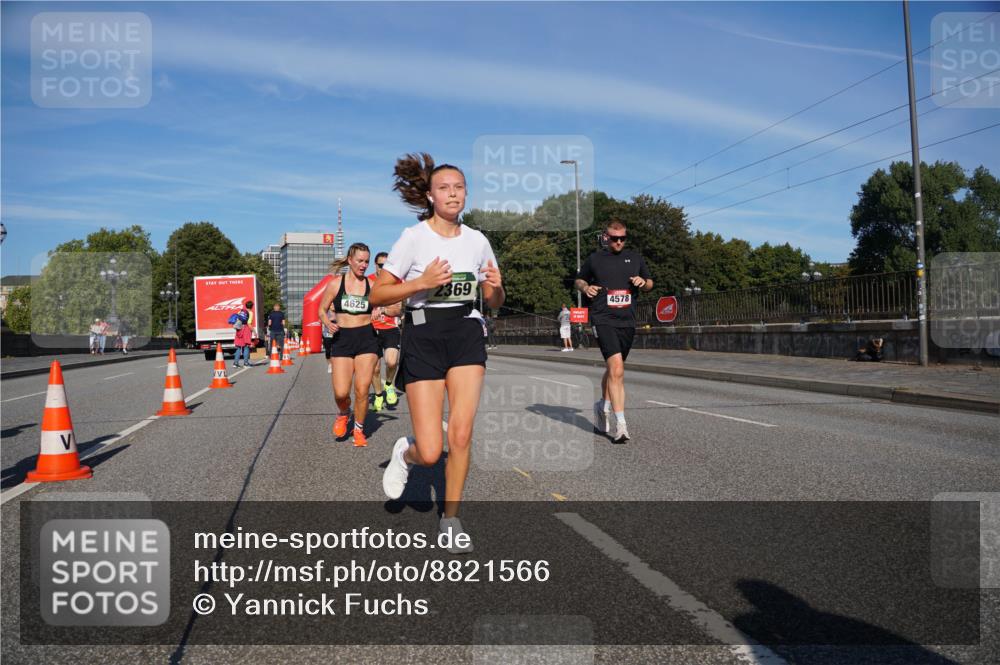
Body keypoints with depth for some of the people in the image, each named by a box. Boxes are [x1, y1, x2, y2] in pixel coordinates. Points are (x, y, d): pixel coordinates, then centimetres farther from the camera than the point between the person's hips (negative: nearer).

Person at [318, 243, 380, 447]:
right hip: (342, 339, 0)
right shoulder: (335, 284, 2)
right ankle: (344, 414, 29)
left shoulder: (371, 286, 4)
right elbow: (322, 310, 9)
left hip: (366, 338, 0)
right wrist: (328, 323, -10)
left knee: (362, 390, -5)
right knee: (341, 393, -6)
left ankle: (359, 429, 18)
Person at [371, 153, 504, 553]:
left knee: (461, 434, -8)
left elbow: (494, 304, 14)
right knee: (431, 453, -7)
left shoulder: (477, 241, 6)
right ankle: (406, 453, 31)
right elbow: (377, 295, -6)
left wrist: (496, 288, -9)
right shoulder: (414, 237, -5)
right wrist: (422, 283, -19)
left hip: (467, 335, 3)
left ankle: (451, 520, 14)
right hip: (423, 338, -3)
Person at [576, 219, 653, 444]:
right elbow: (579, 279, 18)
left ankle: (602, 406, 40)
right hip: (603, 320, -4)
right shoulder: (594, 259, 5)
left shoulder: (635, 258, 12)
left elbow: (650, 283, 21)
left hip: (627, 322, 4)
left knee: (613, 370, 16)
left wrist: (643, 282, -2)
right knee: (616, 369, -19)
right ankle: (620, 425, -17)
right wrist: (585, 287, -4)